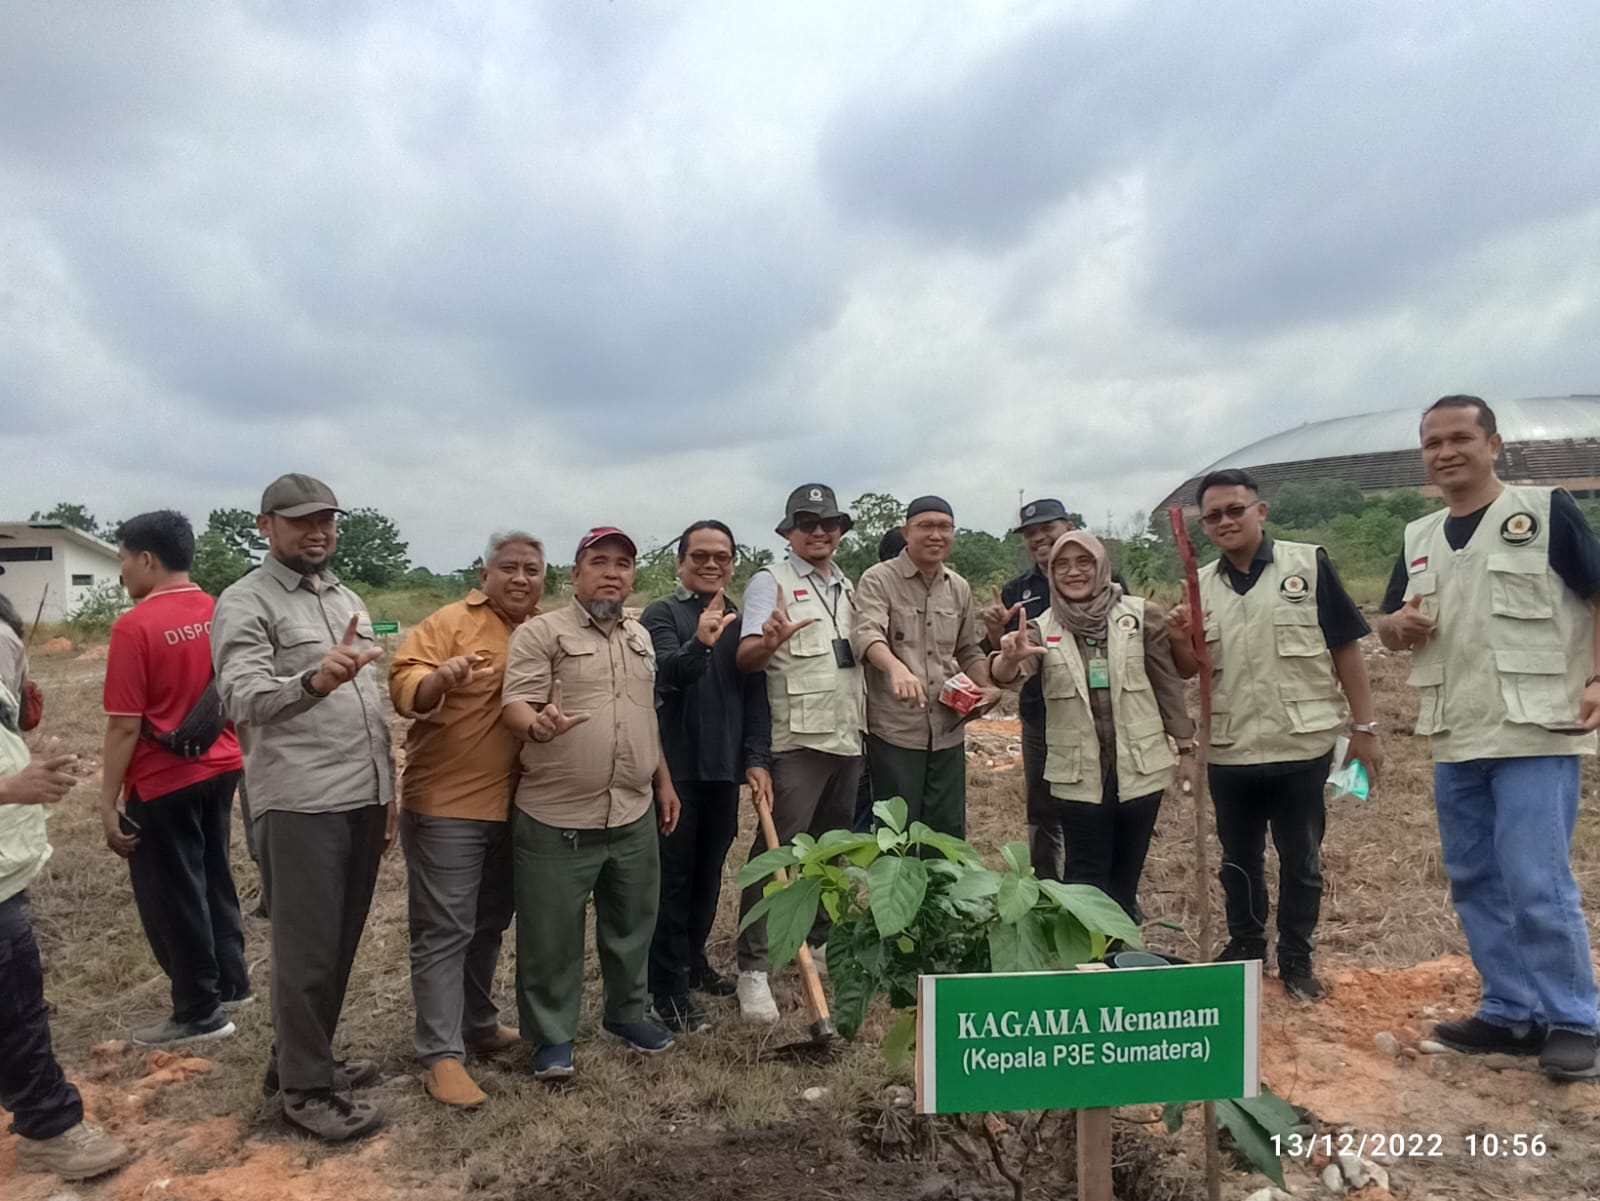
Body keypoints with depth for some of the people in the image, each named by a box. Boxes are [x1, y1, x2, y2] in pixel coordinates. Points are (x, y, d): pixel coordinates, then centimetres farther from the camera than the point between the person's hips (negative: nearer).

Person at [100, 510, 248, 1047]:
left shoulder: (135, 626, -19)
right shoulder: (220, 614, 2)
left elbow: (125, 726, -19)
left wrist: (109, 801, -11)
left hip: (163, 781, -7)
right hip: (220, 768, 7)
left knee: (172, 896, 7)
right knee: (213, 878, 21)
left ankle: (199, 1013, 18)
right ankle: (231, 983, 33)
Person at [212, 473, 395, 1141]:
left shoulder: (349, 602, 17)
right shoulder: (245, 603, -6)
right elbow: (243, 697, -22)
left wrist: (388, 789, 18)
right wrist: (314, 680, -41)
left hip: (363, 799, 7)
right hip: (300, 804, -7)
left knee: (340, 945, 15)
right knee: (307, 951, 2)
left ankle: (303, 1058, 31)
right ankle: (305, 1088, 16)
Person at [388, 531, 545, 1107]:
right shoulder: (449, 622, -9)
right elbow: (404, 685, -20)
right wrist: (441, 678, -39)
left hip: (513, 806, 7)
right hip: (445, 805, -6)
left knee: (489, 925, 20)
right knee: (444, 932, -1)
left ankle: (479, 1025, 36)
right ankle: (442, 1057, 6)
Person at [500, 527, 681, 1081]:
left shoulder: (640, 637, 15)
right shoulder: (541, 632, -7)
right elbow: (514, 705, -16)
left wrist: (663, 782, 20)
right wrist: (538, 725, -38)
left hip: (634, 816, 6)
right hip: (556, 819, -6)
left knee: (632, 925, 18)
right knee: (552, 935, 5)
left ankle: (625, 1012, 37)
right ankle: (552, 1036, 22)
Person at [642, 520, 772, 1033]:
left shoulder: (741, 620, 9)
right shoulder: (661, 614, -5)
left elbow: (756, 695, 7)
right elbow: (667, 673, -23)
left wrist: (757, 758, -4)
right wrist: (700, 643, -43)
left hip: (725, 768, 5)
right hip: (675, 767, -5)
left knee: (709, 871, 14)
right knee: (673, 874, 2)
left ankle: (694, 962, 30)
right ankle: (667, 986, 10)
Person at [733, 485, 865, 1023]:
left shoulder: (847, 586, 17)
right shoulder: (771, 581, -4)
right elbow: (745, 657, -16)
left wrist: (866, 712, 12)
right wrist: (769, 641, -37)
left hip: (848, 737, 7)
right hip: (797, 738, -7)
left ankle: (818, 941, 30)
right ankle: (753, 968, -2)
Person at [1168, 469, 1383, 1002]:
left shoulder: (1309, 564, -5)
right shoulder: (1201, 586, 7)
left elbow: (1346, 648, -4)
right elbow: (1193, 671, 11)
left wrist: (1365, 726, -6)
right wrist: (1180, 642, -11)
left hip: (1302, 745, -3)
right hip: (1230, 752, 3)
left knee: (1301, 859, 9)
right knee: (1239, 859, 15)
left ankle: (1296, 959, 24)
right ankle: (1244, 948, 31)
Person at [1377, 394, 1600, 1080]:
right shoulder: (1419, 539, 12)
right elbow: (1388, 631, 19)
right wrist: (1400, 623, -4)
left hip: (1535, 734, -6)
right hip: (1455, 741, 6)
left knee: (1537, 883, -8)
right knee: (1474, 882, 10)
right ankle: (1512, 1013, 22)